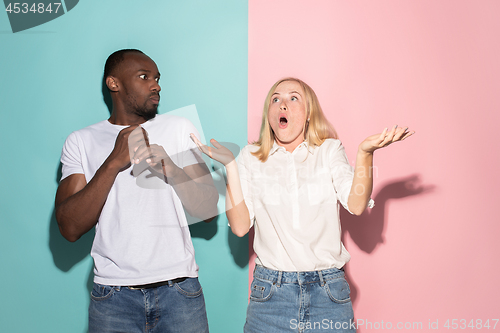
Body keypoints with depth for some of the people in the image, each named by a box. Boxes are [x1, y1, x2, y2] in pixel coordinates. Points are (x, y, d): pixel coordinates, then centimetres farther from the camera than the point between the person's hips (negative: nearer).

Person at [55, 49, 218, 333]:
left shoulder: (179, 128, 5)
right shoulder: (82, 142, 4)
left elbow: (209, 211, 1)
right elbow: (70, 228, -6)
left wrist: (173, 171, -17)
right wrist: (113, 163, -16)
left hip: (179, 289, 1)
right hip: (114, 296, 0)